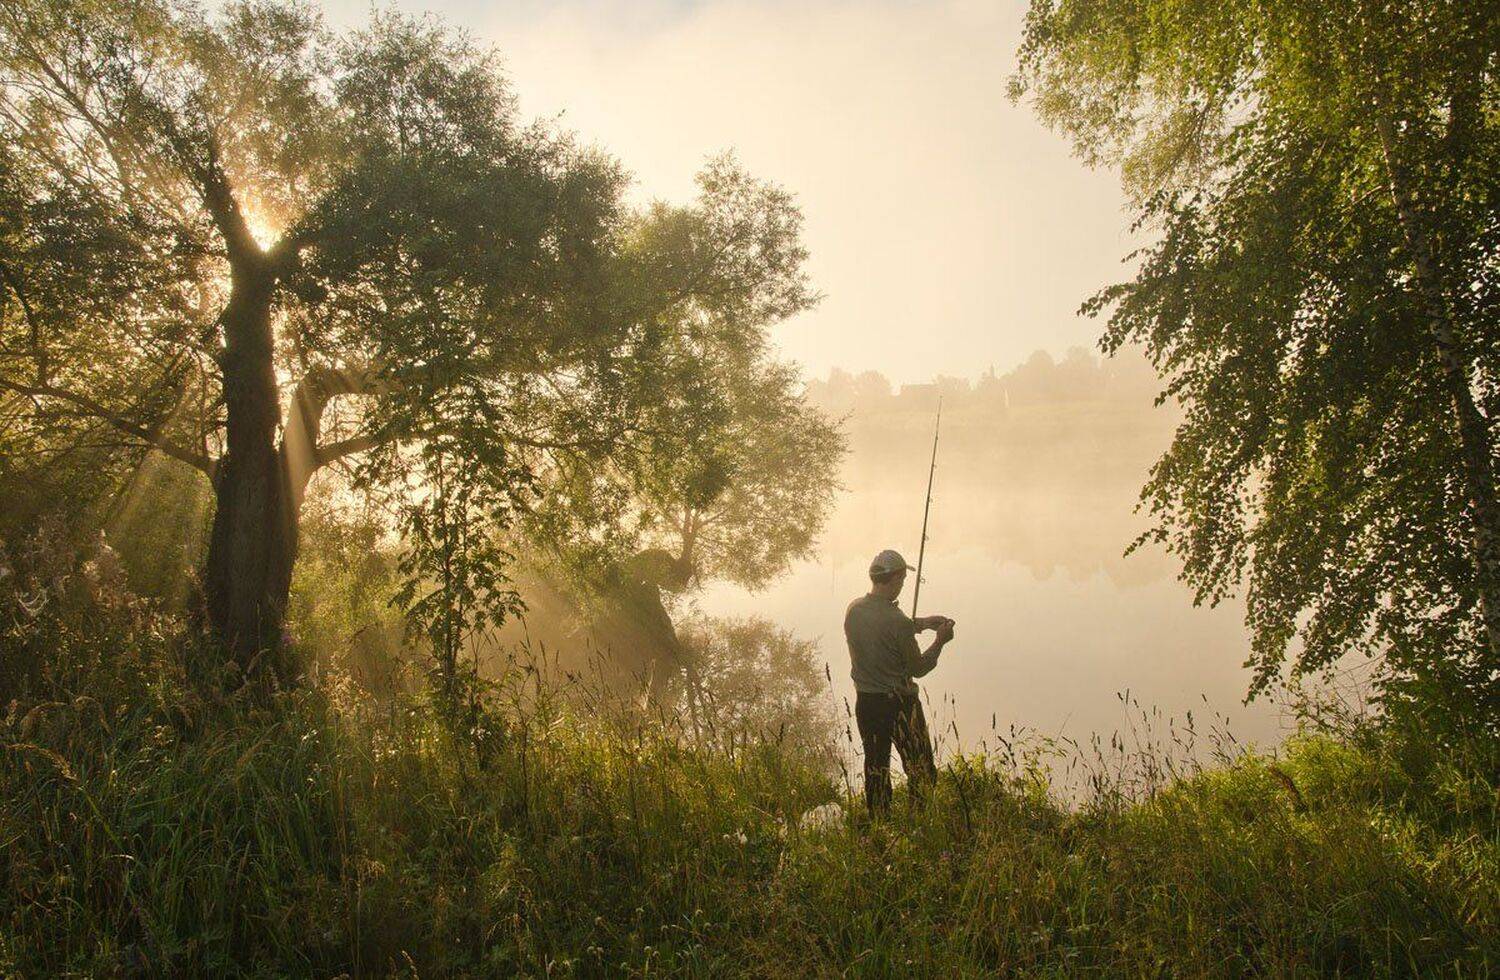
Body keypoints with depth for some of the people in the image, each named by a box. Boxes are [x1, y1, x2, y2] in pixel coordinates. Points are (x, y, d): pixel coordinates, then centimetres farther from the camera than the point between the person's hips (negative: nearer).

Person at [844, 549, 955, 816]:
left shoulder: (853, 611, -2)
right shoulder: (898, 621, -22)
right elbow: (918, 668, -11)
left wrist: (921, 623, 16)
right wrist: (940, 641, 2)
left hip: (865, 702, 6)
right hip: (899, 704, -6)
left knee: (875, 766, 17)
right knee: (921, 770, 9)